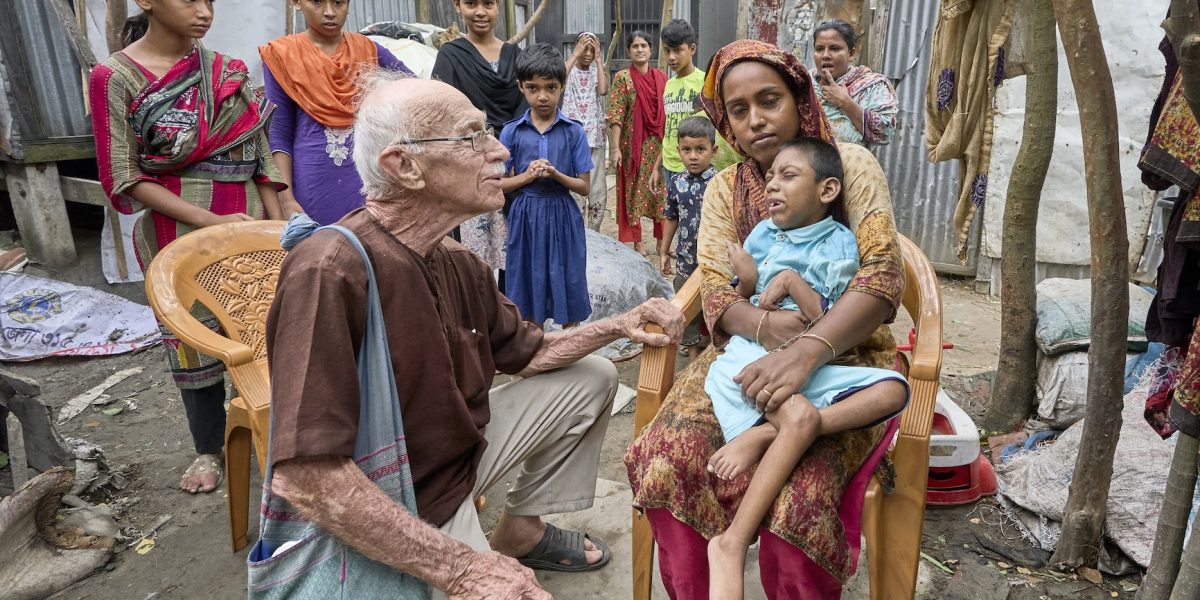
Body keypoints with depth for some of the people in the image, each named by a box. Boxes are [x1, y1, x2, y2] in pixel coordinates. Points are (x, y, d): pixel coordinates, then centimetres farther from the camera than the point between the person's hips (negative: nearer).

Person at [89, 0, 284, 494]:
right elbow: (124, 178, -8)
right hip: (179, 231, -2)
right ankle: (210, 450, 27)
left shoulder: (226, 70, 6)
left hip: (247, 222, 3)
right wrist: (209, 221, -17)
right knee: (194, 341, 8)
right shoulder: (115, 77, -5)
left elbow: (260, 158, 6)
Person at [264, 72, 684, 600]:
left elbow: (526, 353, 11)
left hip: (461, 451, 8)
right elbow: (304, 476, -35)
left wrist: (618, 326, -4)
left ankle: (521, 529, 24)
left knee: (592, 378, 12)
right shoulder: (332, 273, -32)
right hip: (398, 516, -8)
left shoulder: (458, 265, -5)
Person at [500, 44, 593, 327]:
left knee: (567, 291, 7)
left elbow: (584, 186, -2)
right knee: (529, 296, 11)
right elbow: (498, 184, 3)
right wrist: (527, 176, -15)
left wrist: (555, 174, -19)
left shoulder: (574, 131, -3)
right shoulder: (512, 131, -1)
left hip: (563, 216, -1)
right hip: (526, 216, 1)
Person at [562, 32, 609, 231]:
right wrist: (575, 54, -18)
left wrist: (598, 59, -10)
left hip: (595, 139, 3)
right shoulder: (569, 70, 1)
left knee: (599, 190, 6)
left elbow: (603, 90, -14)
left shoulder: (597, 70, 9)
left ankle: (593, 234, 21)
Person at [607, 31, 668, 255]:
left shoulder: (661, 77, 8)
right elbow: (616, 115, -10)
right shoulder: (622, 77, -3)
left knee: (661, 192, 7)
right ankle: (635, 244, 12)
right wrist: (615, 148, -17)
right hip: (633, 144, -3)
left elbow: (668, 113, 12)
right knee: (633, 193, 3)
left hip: (658, 144, 4)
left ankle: (663, 242, 18)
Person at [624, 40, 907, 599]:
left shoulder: (850, 165, -3)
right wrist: (766, 325, -28)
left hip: (842, 356, -2)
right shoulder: (723, 190, 7)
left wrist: (805, 353, -32)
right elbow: (715, 291, -3)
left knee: (796, 498, -29)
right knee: (664, 462, -22)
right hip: (747, 351, 3)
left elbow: (883, 276, -15)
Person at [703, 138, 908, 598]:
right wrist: (746, 282, -8)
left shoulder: (840, 244, 5)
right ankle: (732, 545, -29)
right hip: (753, 355, -2)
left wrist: (791, 281, -13)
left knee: (893, 389, -23)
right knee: (801, 419, -32)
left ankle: (762, 435, -30)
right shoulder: (762, 235, 10)